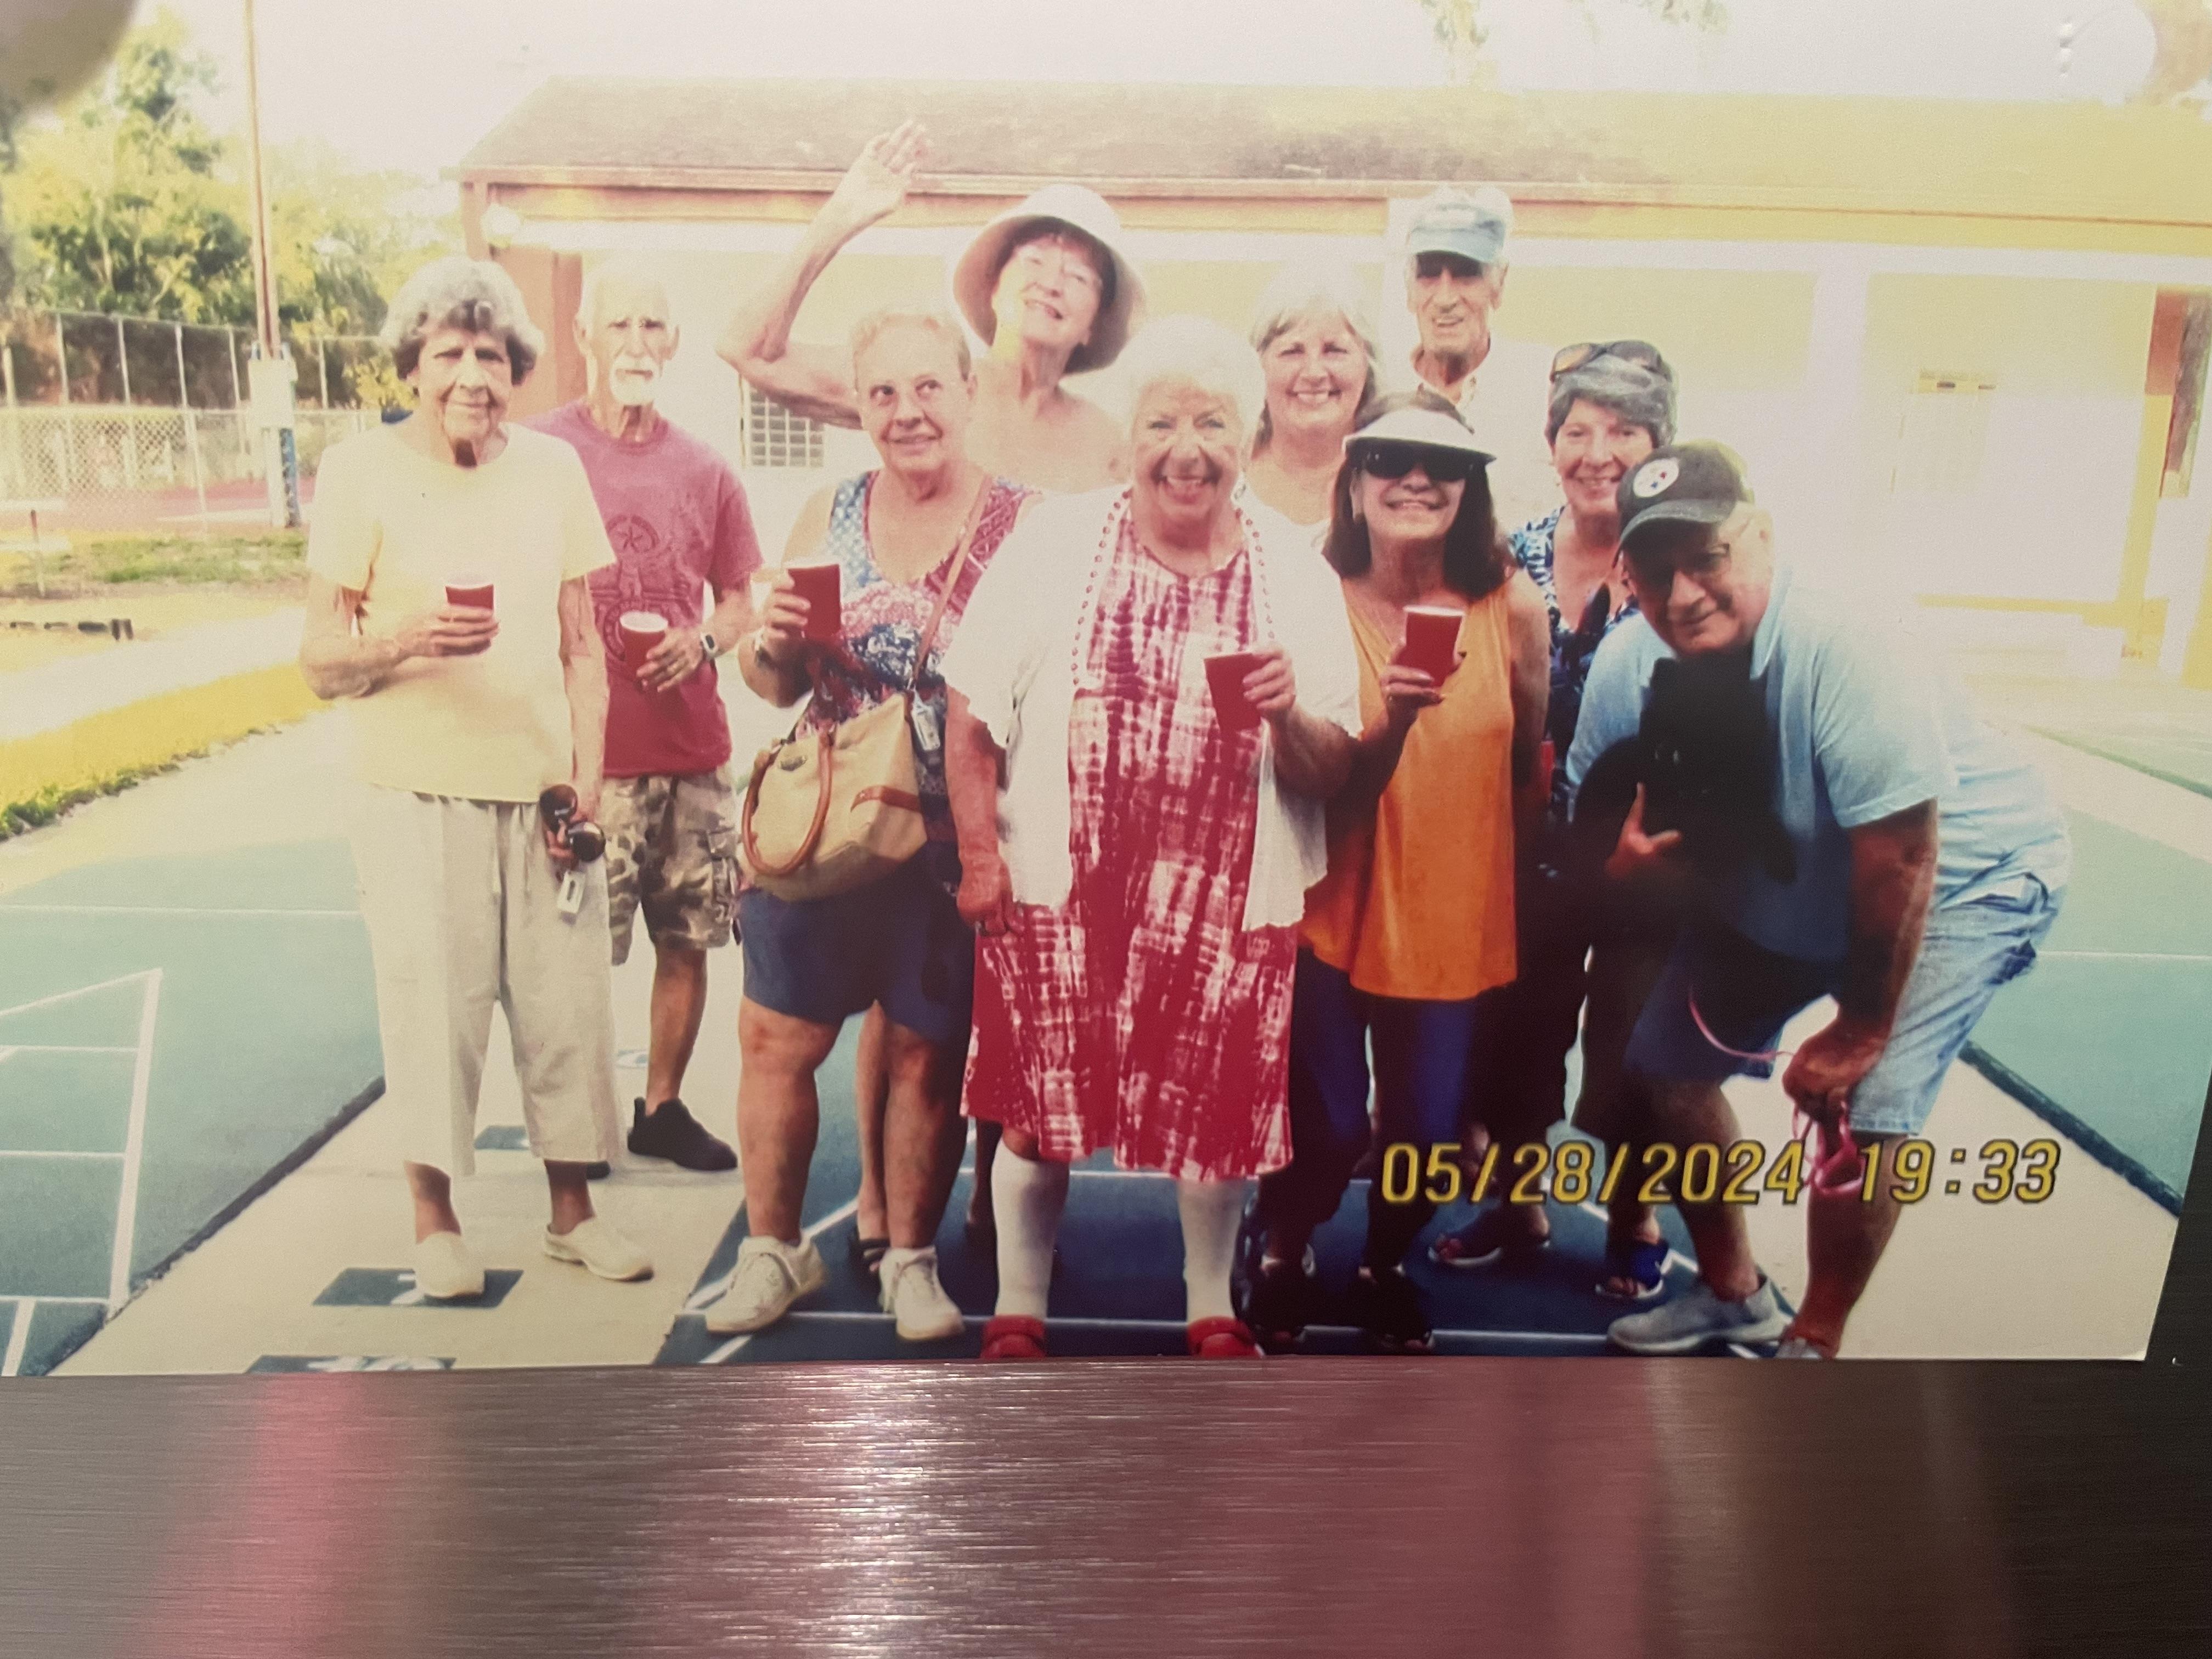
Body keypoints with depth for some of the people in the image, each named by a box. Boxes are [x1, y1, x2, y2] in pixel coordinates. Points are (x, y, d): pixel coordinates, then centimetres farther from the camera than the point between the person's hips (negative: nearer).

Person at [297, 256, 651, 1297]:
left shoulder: (553, 468, 7)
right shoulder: (361, 471, -3)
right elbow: (320, 659, -3)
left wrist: (587, 780, 1)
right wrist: (409, 638, -23)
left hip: (544, 790, 3)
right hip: (417, 792, -3)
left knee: (567, 1004, 5)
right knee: (433, 1005, 2)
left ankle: (572, 1210, 23)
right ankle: (435, 1218, 22)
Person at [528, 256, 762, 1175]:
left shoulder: (704, 469, 9)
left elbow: (739, 603, 16)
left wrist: (702, 641, -5)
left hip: (695, 751, 4)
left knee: (688, 939, 10)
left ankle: (662, 1106, 27)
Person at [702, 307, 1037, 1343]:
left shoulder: (1023, 527, -5)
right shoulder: (829, 516, 5)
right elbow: (774, 686, 12)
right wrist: (773, 642, -11)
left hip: (950, 850, -3)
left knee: (928, 1056, 9)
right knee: (775, 1042, 7)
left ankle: (910, 1260, 29)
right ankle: (773, 1249, 28)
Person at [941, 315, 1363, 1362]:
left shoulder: (1297, 579, 1)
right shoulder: (1054, 542, -3)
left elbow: (1333, 773, -1)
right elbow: (973, 710, -2)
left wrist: (1288, 715, -21)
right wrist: (980, 853, -7)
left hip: (1230, 907, 1)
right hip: (1055, 894, -1)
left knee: (1216, 1114, 12)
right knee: (1038, 1113, 9)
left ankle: (1212, 1307, 38)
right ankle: (1018, 1308, 33)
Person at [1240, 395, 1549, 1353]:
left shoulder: (1511, 606, -5)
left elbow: (1530, 765, 8)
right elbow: (1326, 787, -12)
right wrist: (1394, 718, -28)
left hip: (1455, 914, 2)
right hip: (1331, 909, -2)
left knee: (1426, 1131, 8)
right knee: (1325, 1130, 0)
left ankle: (1384, 1268, 39)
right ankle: (1282, 1256, 33)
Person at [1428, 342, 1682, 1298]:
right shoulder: (1517, 554, 1)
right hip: (1532, 850, 3)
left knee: (1633, 1043, 11)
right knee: (1516, 1031, 13)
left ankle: (1635, 1225, 34)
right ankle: (1520, 1206, 35)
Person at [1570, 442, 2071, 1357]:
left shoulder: (1845, 658, -36)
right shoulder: (1627, 662, -18)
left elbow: (1900, 862, -32)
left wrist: (1861, 1028, -22)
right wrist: (1625, 854, -29)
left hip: (1965, 879, -6)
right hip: (1771, 892, 6)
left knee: (1861, 1104, -20)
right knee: (1668, 1059, 5)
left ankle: (1814, 1343, 5)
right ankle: (1733, 1292, 27)